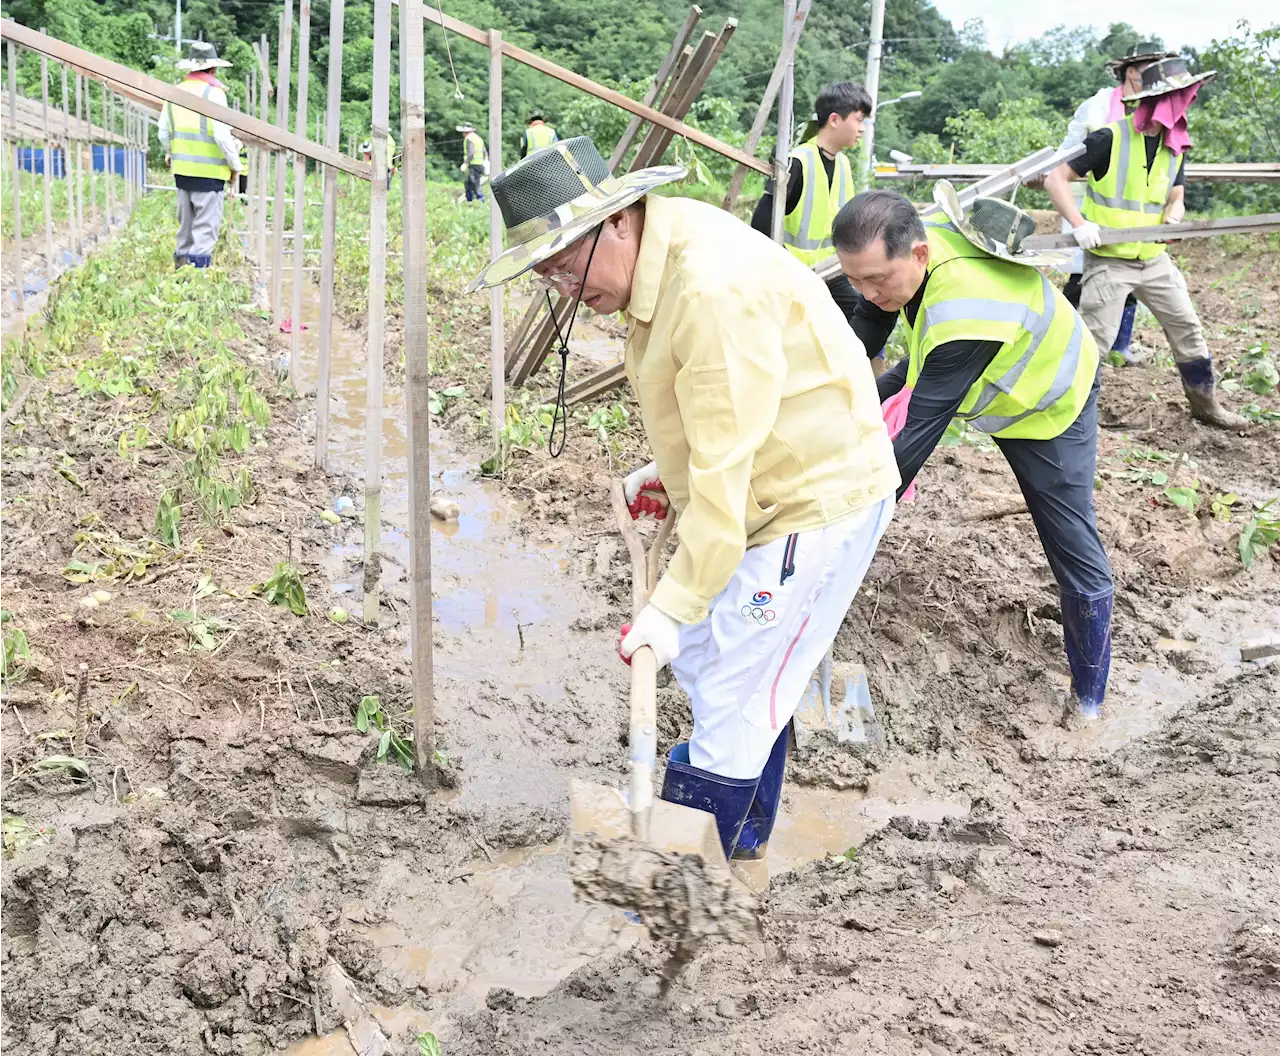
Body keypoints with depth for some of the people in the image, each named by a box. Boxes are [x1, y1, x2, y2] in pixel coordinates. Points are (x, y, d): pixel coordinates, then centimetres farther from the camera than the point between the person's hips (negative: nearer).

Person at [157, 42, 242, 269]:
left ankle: (181, 262, 27)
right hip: (209, 171, -7)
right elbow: (222, 136, -17)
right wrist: (235, 166, -6)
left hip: (182, 169, 7)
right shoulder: (213, 93, -12)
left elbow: (164, 133, 15)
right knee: (206, 227, -3)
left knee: (186, 224, 19)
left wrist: (171, 153, 33)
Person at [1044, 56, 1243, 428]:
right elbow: (1056, 180, -14)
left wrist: (1172, 218, -13)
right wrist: (1079, 224, -25)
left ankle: (1205, 404, 26)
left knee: (1187, 328, 12)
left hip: (1154, 258, 7)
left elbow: (1175, 199, 12)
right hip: (1108, 260, -7)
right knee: (1094, 341, -9)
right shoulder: (1110, 138, -15)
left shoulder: (1175, 147, 6)